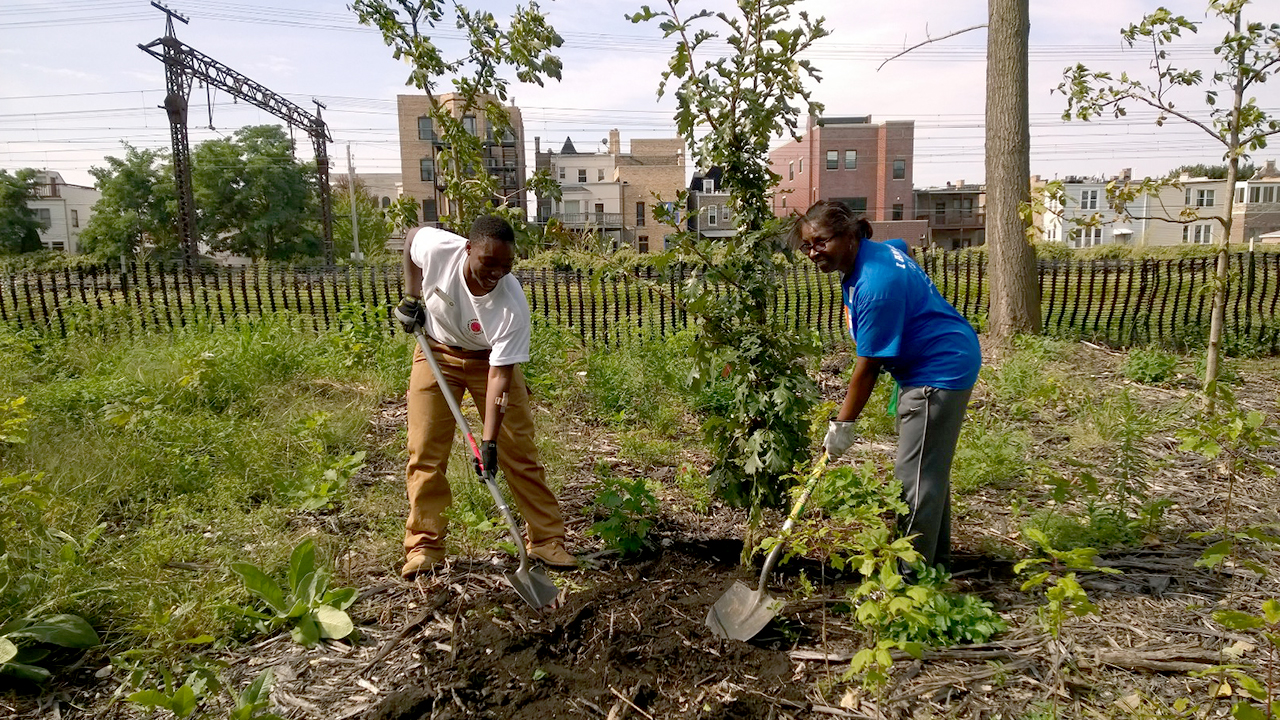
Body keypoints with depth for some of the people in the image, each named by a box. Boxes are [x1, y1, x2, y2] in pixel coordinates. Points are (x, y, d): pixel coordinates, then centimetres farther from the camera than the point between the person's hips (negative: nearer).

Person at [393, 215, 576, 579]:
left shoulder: (512, 306, -34)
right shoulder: (438, 248, -30)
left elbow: (499, 375, -31)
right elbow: (413, 235, -3)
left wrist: (489, 441, -33)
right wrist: (412, 297, -8)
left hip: (491, 360, -1)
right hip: (437, 352, 2)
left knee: (518, 450, -4)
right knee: (425, 451, -1)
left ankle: (547, 539, 8)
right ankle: (424, 546, 12)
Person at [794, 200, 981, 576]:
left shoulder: (875, 285, -29)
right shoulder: (877, 249, 1)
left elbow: (869, 364, -24)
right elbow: (902, 246, 28)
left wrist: (843, 424, -16)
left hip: (940, 372, -11)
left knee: (916, 475, -7)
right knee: (929, 468, 20)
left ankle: (911, 575, 4)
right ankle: (935, 558, 35)